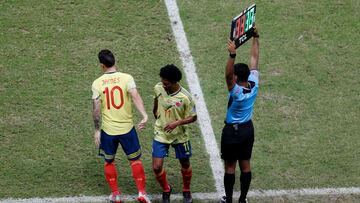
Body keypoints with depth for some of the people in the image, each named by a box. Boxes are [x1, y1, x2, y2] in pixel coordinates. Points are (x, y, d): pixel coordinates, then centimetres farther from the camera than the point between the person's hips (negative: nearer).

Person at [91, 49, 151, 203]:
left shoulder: (97, 83, -7)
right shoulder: (126, 78, -9)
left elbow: (96, 109, -7)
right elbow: (136, 96, -24)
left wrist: (97, 130, 1)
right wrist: (144, 115, -32)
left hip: (107, 130, 0)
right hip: (127, 128, 0)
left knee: (109, 162, 19)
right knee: (135, 160, 15)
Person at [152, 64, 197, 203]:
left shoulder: (185, 97, -25)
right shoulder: (158, 88, -15)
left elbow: (193, 117, -14)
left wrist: (177, 123, -27)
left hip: (180, 136, -2)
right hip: (161, 135, 2)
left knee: (185, 165, 17)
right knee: (157, 167, -4)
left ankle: (186, 191, 44)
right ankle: (166, 190, 26)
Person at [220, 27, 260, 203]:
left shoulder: (236, 91, -28)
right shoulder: (254, 84, -12)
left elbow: (227, 75, -46)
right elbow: (254, 59, -6)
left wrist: (232, 55, -58)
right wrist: (255, 39, -1)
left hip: (232, 131, -6)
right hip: (248, 129, 6)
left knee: (230, 167, 7)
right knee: (245, 165, 14)